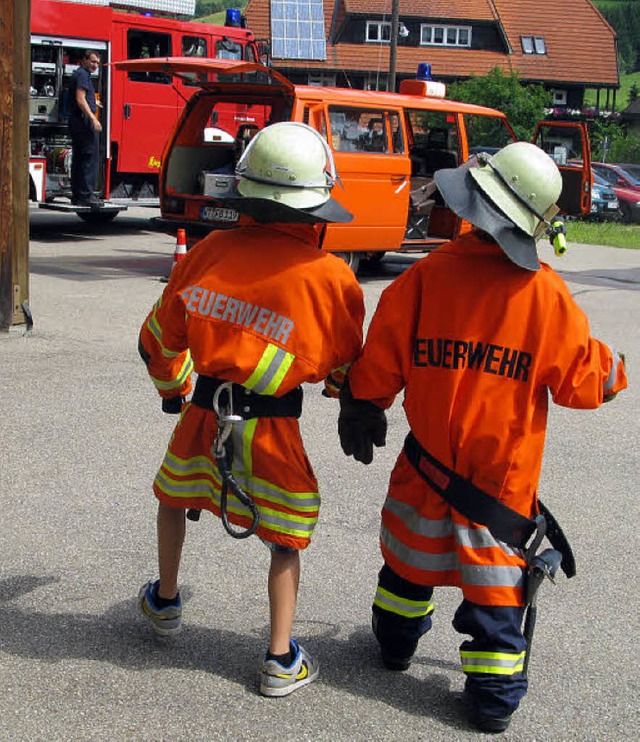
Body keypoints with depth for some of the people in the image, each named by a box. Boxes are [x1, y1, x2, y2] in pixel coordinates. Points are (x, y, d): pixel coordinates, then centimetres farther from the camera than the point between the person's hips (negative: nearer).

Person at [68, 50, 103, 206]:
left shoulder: (78, 74, 22)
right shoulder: (83, 74, -9)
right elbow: (80, 99, -19)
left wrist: (92, 103, 45)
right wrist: (93, 118, -24)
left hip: (75, 122, 11)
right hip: (83, 120, -11)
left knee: (78, 158, 12)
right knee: (90, 158, -12)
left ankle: (77, 195, 15)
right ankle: (86, 195, -16)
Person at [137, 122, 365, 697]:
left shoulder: (209, 251, -6)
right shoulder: (332, 276, -13)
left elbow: (160, 338, 6)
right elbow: (347, 365, 2)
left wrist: (172, 388, 26)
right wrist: (343, 391, 27)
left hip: (204, 413, 3)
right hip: (271, 429, -2)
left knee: (173, 497, 29)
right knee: (286, 537, 15)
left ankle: (165, 602, 48)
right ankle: (281, 660, 16)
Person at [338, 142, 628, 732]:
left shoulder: (428, 275, -14)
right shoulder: (549, 295, -14)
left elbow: (381, 359, -7)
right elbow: (582, 382, -5)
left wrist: (362, 410, 10)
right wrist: (614, 369, 17)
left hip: (429, 455, 1)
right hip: (505, 468, -1)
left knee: (412, 553, 22)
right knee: (495, 574, 9)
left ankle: (396, 640, 43)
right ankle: (495, 696, 16)